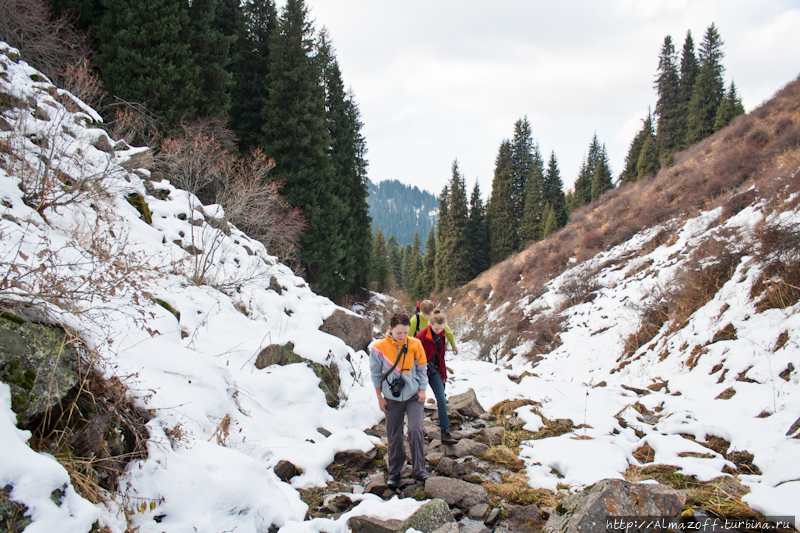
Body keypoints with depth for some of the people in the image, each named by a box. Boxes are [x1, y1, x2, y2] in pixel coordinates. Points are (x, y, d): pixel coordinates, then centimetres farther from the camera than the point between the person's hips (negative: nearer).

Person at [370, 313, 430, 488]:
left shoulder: (415, 344, -8)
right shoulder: (379, 348, -11)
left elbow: (422, 368, 4)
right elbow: (376, 373, -1)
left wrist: (422, 390, -3)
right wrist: (380, 398, 1)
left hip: (414, 396, 0)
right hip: (392, 398, 0)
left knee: (416, 430, -14)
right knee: (394, 437, 8)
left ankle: (419, 470, 1)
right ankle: (394, 472, 25)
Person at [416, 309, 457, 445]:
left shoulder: (441, 335, 1)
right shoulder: (422, 336, -21)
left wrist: (443, 373, 14)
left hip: (434, 370, 6)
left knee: (442, 400, -1)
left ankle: (445, 433, 1)